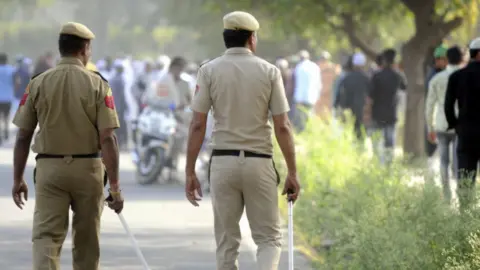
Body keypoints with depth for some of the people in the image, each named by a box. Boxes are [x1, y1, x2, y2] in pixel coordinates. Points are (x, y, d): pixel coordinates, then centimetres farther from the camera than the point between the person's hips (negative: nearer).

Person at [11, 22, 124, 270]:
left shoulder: (38, 83, -2)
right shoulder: (97, 84, -6)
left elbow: (23, 137, 0)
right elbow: (107, 139, -11)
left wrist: (18, 179, 10)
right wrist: (115, 186, -8)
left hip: (49, 167, 0)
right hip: (87, 168, 0)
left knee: (45, 237, -5)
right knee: (87, 241, 14)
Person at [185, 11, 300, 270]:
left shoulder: (210, 71, -1)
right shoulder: (269, 71, -1)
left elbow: (198, 125, -6)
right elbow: (282, 127, -4)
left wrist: (190, 172, -1)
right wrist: (292, 173, 1)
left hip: (223, 161, 1)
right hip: (259, 162, -1)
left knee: (227, 241, 10)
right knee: (269, 238, 6)